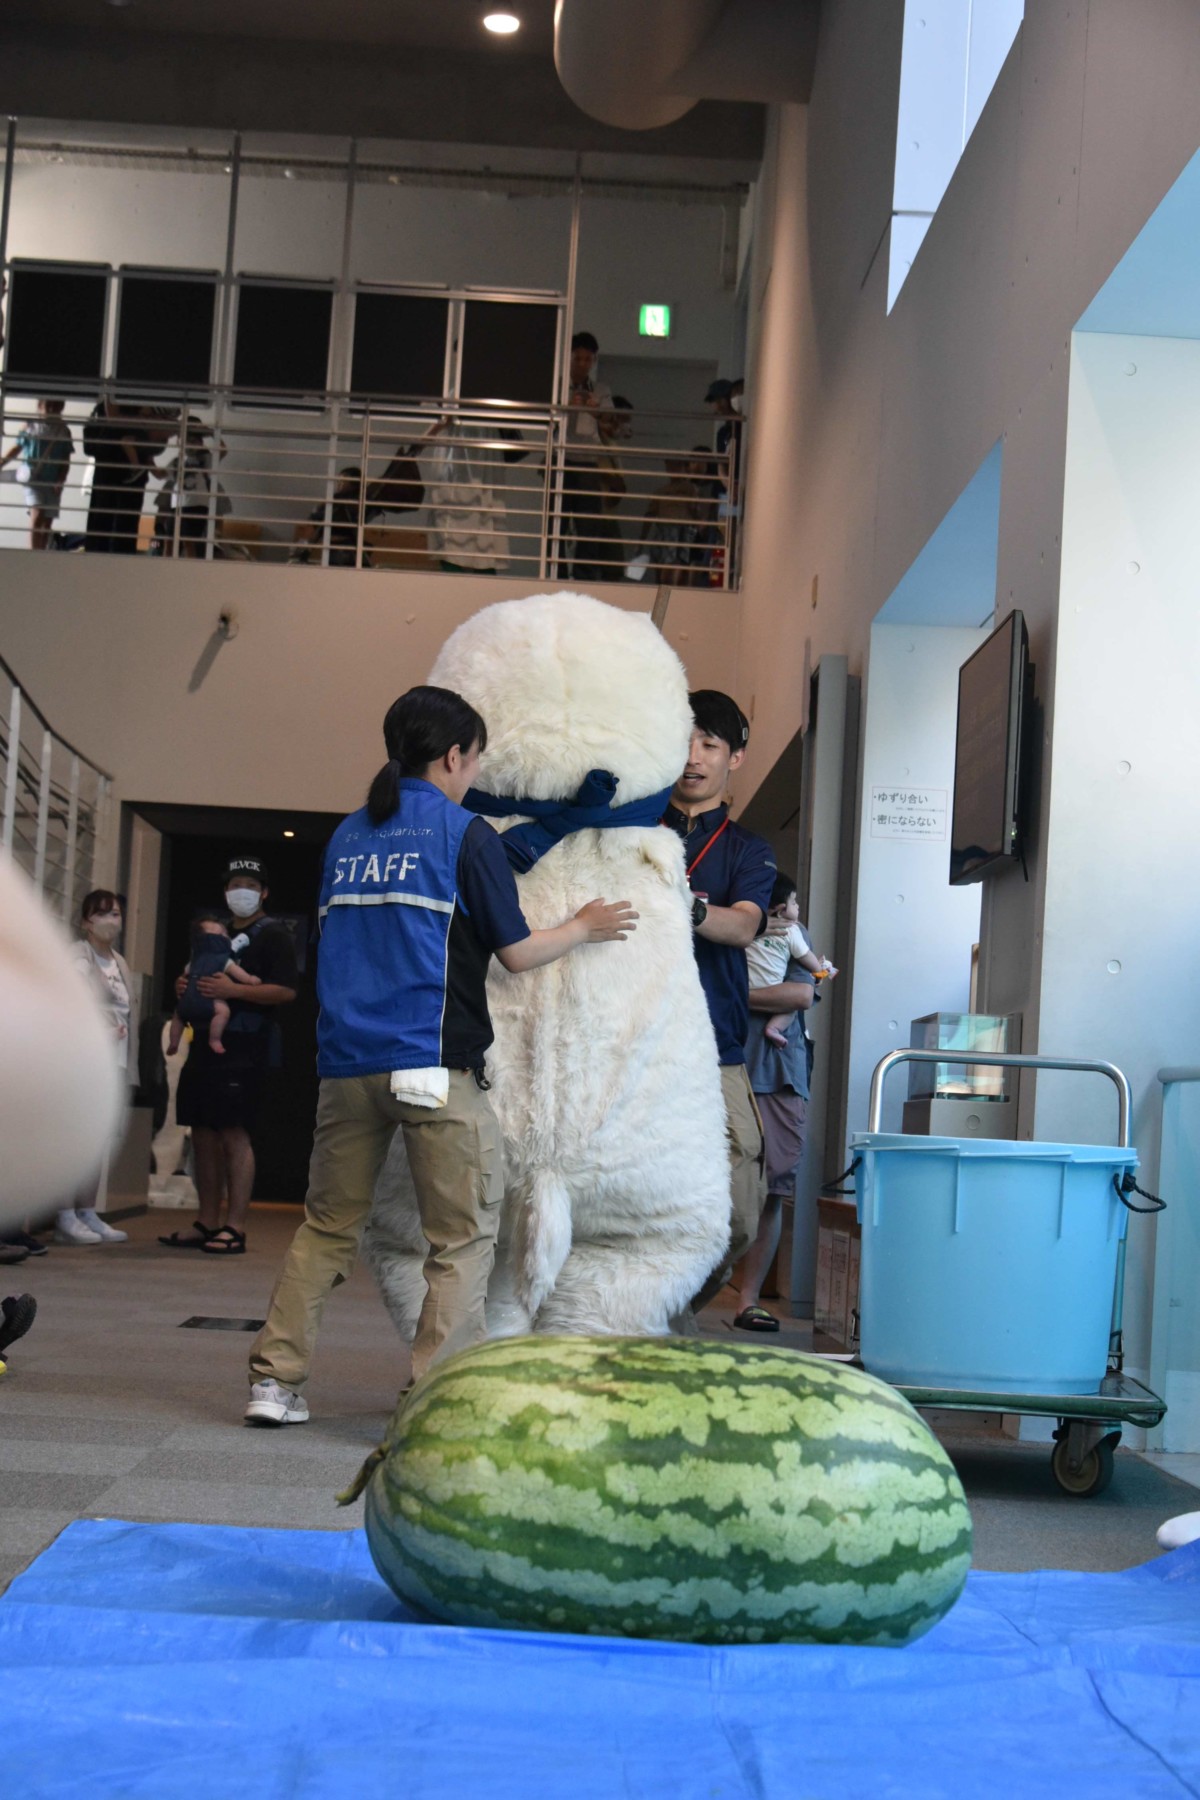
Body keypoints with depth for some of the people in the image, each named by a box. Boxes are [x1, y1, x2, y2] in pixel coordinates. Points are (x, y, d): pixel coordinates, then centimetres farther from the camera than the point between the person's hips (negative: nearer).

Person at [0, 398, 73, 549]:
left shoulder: (63, 431, 6)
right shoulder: (30, 427, 3)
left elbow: (66, 460, 5)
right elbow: (16, 449, 9)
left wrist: (61, 481, -7)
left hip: (53, 482, 3)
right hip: (33, 479, -3)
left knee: (47, 520, 5)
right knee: (37, 514, -18)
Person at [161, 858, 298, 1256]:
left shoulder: (272, 935, -2)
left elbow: (286, 990, -13)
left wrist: (233, 990, -20)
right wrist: (185, 988, 6)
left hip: (243, 1047, -8)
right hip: (206, 1043, 8)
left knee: (234, 1134, -11)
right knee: (203, 1134, 8)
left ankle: (234, 1228, -11)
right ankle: (206, 1224, 13)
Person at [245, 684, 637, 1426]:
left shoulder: (348, 835, 15)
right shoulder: (466, 835, -3)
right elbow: (517, 953, -2)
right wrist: (583, 928, 16)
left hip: (347, 1059, 6)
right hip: (433, 1060, -6)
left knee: (329, 1225, 14)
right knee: (465, 1235, 2)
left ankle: (276, 1379, 11)